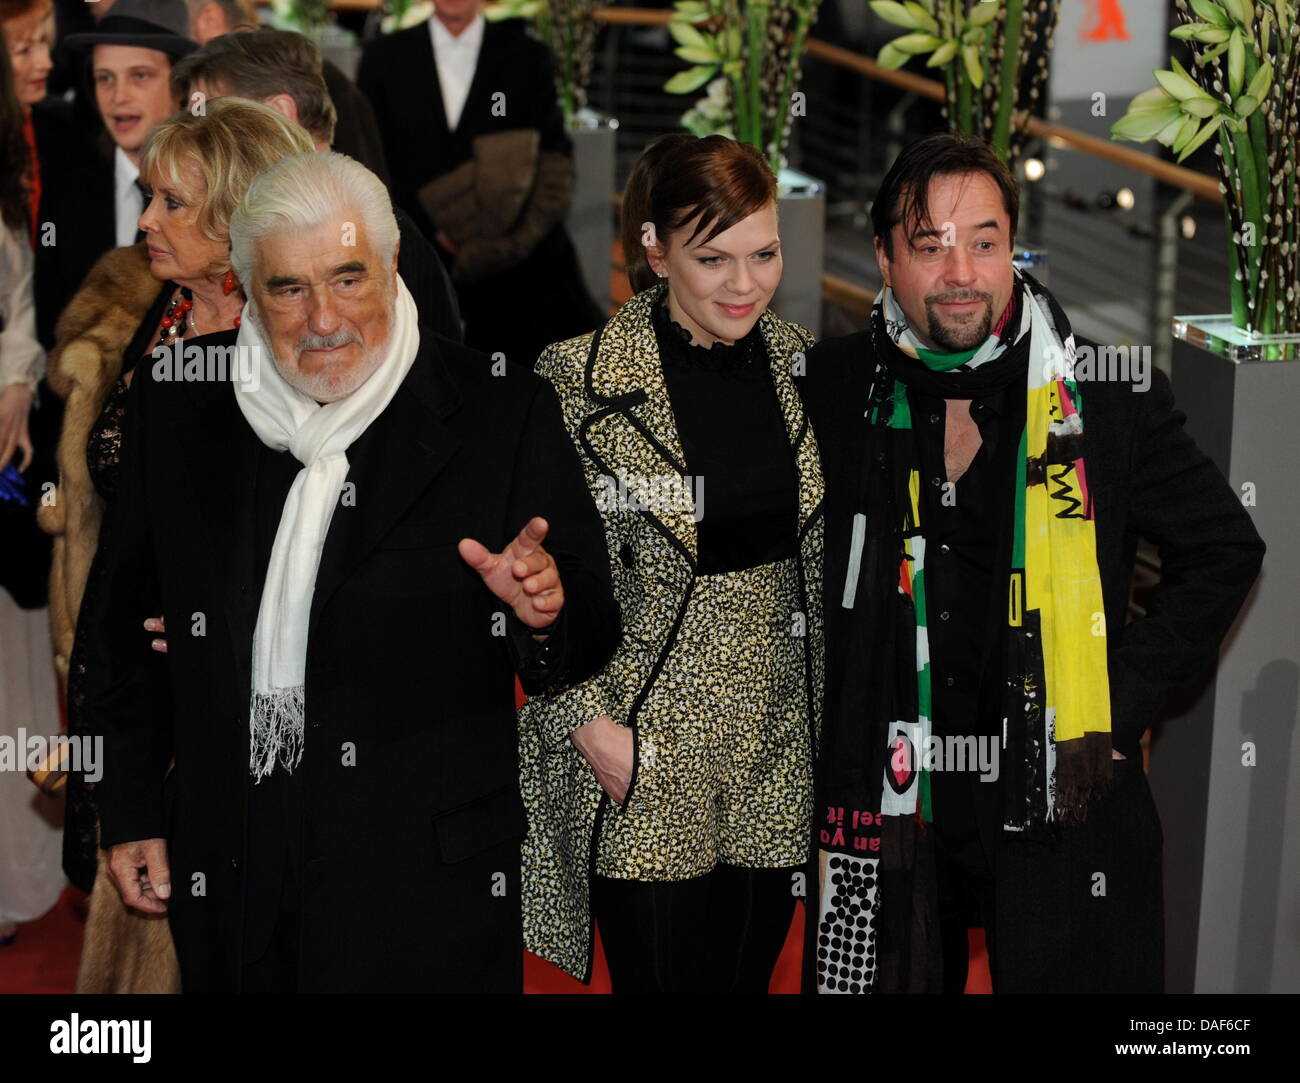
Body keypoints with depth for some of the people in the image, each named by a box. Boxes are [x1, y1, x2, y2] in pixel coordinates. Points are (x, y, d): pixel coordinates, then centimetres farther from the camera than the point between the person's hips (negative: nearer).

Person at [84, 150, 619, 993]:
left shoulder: (501, 413, -6)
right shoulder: (181, 402, 3)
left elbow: (592, 631, -5)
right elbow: (127, 620, 12)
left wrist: (546, 613, -28)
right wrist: (131, 812, 10)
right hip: (227, 860, 3)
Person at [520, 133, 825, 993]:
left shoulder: (798, 364, 4)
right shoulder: (583, 381, -12)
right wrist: (588, 721, -11)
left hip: (778, 751, 4)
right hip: (640, 755, -4)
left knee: (750, 973, 13)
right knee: (661, 977, 3)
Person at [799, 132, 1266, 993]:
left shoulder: (1107, 394, -6)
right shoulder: (834, 390, 0)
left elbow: (1224, 551, 3)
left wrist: (1125, 697, -3)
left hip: (1061, 795, -1)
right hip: (884, 795, 2)